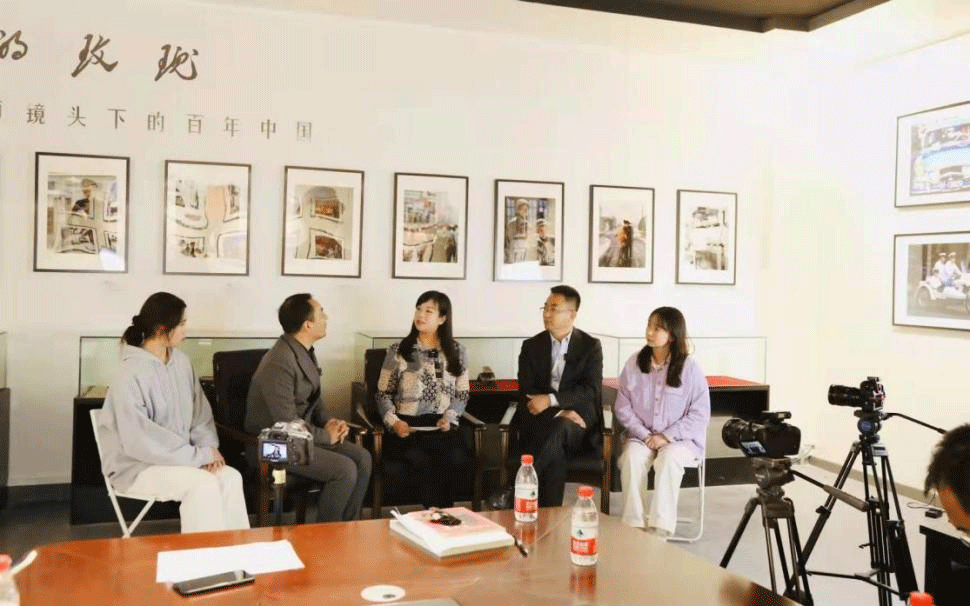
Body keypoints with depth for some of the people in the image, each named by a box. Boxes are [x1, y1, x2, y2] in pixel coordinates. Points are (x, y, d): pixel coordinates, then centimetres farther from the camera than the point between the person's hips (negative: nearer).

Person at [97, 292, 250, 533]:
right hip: (136, 465, -6)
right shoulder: (131, 375, -20)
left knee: (231, 477, -17)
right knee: (203, 484, -28)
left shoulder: (181, 362, 3)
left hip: (179, 456, 7)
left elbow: (200, 412, 9)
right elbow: (139, 441, -24)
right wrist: (199, 455, -21)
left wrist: (209, 448, -11)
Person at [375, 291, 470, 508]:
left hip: (441, 426, 1)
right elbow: (383, 394, 9)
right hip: (406, 427, -1)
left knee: (456, 458, -30)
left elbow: (462, 395, 14)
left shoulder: (457, 352, 12)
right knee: (419, 460, -33)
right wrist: (393, 421, -8)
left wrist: (449, 417, -4)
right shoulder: (398, 351, 8)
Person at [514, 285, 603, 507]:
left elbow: (591, 390, -7)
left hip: (576, 423, -1)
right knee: (555, 453, -34)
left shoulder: (591, 346, 7)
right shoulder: (531, 346, 11)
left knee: (559, 429, -37)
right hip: (538, 423, 1)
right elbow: (526, 393, 1)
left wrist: (550, 399, -20)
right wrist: (559, 412, -17)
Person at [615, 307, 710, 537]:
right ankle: (633, 526, -26)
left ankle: (660, 528, -29)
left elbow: (700, 414, -4)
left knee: (668, 459, -34)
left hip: (681, 438, -2)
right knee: (632, 458, -30)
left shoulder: (689, 367, -5)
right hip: (641, 435, 2)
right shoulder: (634, 364, 3)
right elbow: (623, 406, 5)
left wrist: (667, 436, -14)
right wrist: (644, 435, -9)